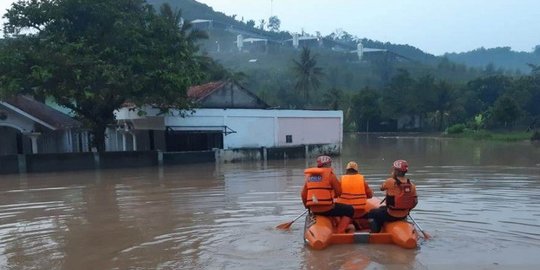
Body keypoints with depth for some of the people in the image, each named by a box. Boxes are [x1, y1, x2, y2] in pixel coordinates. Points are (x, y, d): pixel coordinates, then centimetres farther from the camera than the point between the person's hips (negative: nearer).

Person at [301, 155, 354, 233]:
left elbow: (303, 194, 10)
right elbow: (338, 192, -3)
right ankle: (339, 232, 0)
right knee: (350, 210, 10)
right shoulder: (330, 174, -7)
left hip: (313, 210, 7)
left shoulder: (309, 175, 8)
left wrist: (307, 206, 26)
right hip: (327, 209, -7)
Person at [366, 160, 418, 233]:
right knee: (382, 208, 30)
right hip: (404, 216, 6)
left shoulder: (390, 181, -21)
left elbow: (382, 188, -1)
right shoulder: (411, 185, -6)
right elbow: (415, 201, 3)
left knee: (373, 212, 19)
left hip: (391, 216, -6)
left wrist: (391, 177, 5)